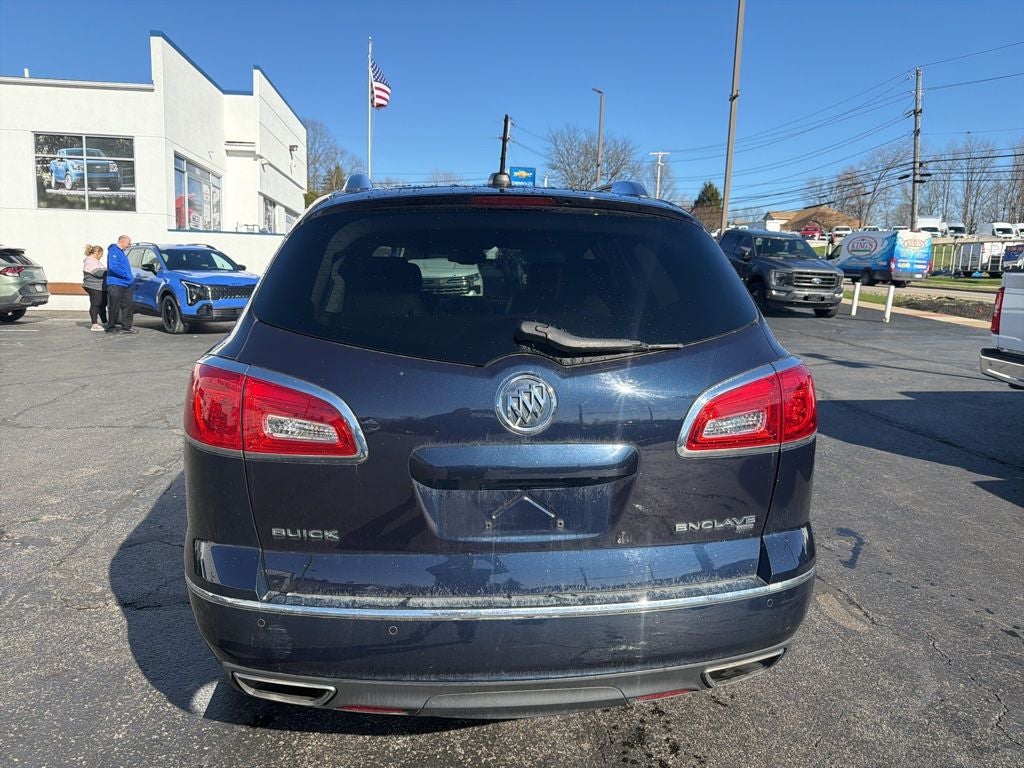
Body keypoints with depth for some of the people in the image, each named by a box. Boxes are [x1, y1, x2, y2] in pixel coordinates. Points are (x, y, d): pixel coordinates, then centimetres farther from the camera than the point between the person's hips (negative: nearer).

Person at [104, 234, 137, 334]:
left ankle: (126, 327, 9)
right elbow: (113, 266, -22)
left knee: (129, 304, 6)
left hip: (124, 284, 10)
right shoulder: (114, 251, -10)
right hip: (115, 284, -10)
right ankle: (110, 328, 6)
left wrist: (131, 276, 13)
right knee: (114, 307, -3)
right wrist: (126, 275, -19)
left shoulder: (121, 252, 21)